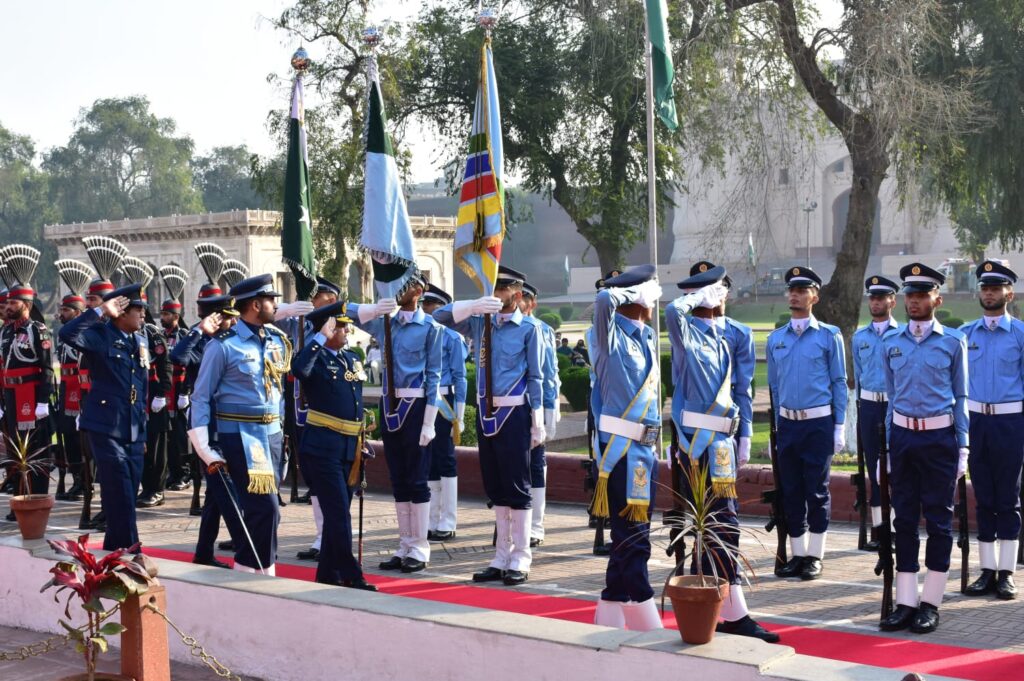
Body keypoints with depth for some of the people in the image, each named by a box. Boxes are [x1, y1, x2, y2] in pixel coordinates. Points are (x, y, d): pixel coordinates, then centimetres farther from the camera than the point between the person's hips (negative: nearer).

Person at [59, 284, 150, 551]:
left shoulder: (141, 340, 13)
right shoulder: (101, 335, -7)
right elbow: (67, 334, -28)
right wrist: (102, 311, -26)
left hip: (134, 430, 7)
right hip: (106, 427, -7)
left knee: (126, 496, 11)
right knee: (120, 496, -8)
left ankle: (114, 549, 22)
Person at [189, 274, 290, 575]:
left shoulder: (278, 340, 9)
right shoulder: (224, 345, -10)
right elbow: (201, 397, -8)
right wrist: (205, 450, -12)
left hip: (272, 434, 7)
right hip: (240, 437, -7)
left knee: (266, 509, 10)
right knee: (265, 507, -13)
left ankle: (249, 568, 21)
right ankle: (257, 571, -1)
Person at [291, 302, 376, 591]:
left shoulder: (352, 358, 15)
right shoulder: (316, 358, -8)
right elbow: (299, 369, -33)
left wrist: (362, 443, 20)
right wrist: (321, 338, -27)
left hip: (349, 448, 8)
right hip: (322, 448, -8)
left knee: (337, 513, 13)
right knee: (339, 513, -9)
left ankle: (328, 574, 22)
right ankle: (351, 576, -7)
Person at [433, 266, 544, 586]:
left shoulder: (528, 329, -3)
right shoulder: (480, 322, 9)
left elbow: (535, 378, -3)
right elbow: (440, 316, 1)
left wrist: (537, 425, -6)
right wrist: (475, 305, -14)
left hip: (514, 413, -5)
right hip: (485, 412, 5)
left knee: (517, 487, -2)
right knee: (495, 488, 10)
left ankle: (520, 560, 3)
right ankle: (501, 558, 17)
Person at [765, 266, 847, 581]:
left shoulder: (829, 336, -2)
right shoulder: (776, 339, 9)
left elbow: (839, 383, 0)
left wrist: (839, 427, -4)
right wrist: (778, 425, 11)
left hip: (819, 422, -4)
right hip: (787, 423, 4)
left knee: (817, 491, 0)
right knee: (791, 491, 7)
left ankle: (814, 557, 9)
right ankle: (797, 555, 16)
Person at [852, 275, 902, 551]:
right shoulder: (859, 337, 10)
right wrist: (860, 406, 14)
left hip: (897, 405, -3)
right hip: (868, 406, 3)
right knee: (873, 467, 6)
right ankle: (877, 530, 11)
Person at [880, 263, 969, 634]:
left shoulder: (953, 341, 1)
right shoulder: (891, 342, 9)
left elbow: (961, 397, 4)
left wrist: (962, 449, -1)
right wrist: (888, 447, 11)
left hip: (939, 437, -3)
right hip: (902, 435, 3)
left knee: (939, 520, 1)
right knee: (904, 519, 4)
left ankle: (931, 603, 9)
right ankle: (906, 603, 9)